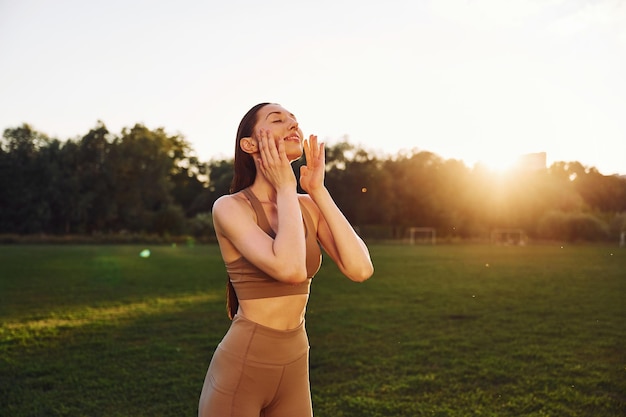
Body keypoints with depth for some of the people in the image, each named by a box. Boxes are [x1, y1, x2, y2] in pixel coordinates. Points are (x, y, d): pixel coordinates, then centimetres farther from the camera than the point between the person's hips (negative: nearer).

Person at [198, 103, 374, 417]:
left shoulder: (308, 206, 2)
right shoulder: (231, 206, -15)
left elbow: (360, 269, -12)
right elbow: (291, 268, -31)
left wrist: (318, 190, -10)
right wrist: (285, 187, -18)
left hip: (295, 367, 6)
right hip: (241, 367, -5)